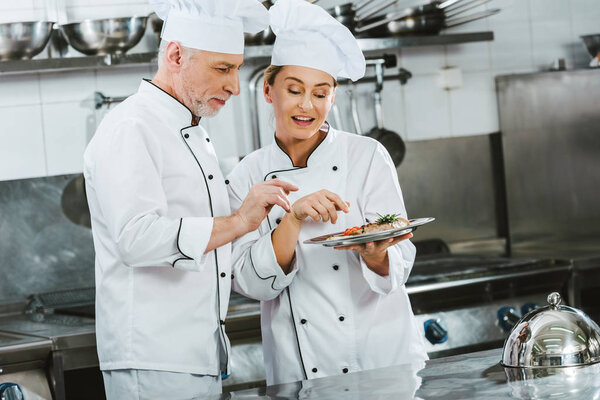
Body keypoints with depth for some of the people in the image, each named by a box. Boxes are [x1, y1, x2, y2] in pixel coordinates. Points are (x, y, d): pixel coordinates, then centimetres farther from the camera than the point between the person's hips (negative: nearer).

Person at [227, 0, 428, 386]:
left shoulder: (367, 156, -3)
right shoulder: (249, 176, 1)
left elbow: (399, 265, -6)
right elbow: (250, 282, -8)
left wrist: (373, 255, -27)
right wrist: (294, 219, -21)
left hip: (383, 356, -1)